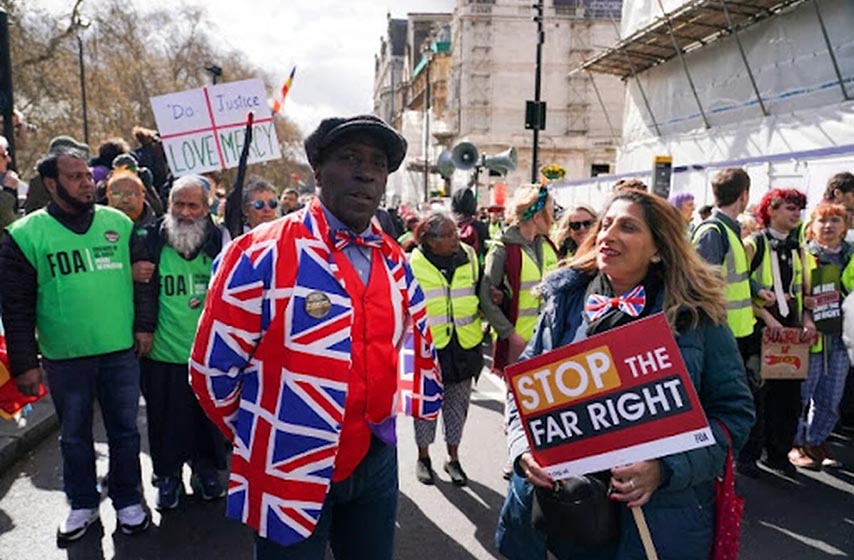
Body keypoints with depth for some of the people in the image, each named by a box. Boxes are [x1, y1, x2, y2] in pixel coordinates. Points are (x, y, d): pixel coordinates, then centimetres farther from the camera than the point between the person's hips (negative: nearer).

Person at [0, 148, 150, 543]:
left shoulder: (119, 223, 2)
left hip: (121, 352, 1)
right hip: (64, 358, -1)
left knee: (124, 430, 12)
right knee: (74, 435, 15)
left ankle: (128, 500, 30)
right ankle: (83, 504, 34)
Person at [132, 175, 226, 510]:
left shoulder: (218, 241, -1)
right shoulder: (149, 240, -4)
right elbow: (140, 288, -3)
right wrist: (143, 327, -8)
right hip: (162, 351, -1)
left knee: (208, 414, 14)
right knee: (164, 417, 10)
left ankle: (206, 470, 36)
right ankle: (167, 475, 31)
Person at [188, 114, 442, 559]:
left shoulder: (394, 262, 3)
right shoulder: (261, 254, -15)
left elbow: (418, 341, 19)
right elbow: (213, 366, -9)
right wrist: (257, 438, 2)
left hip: (377, 463, 6)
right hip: (291, 470, -5)